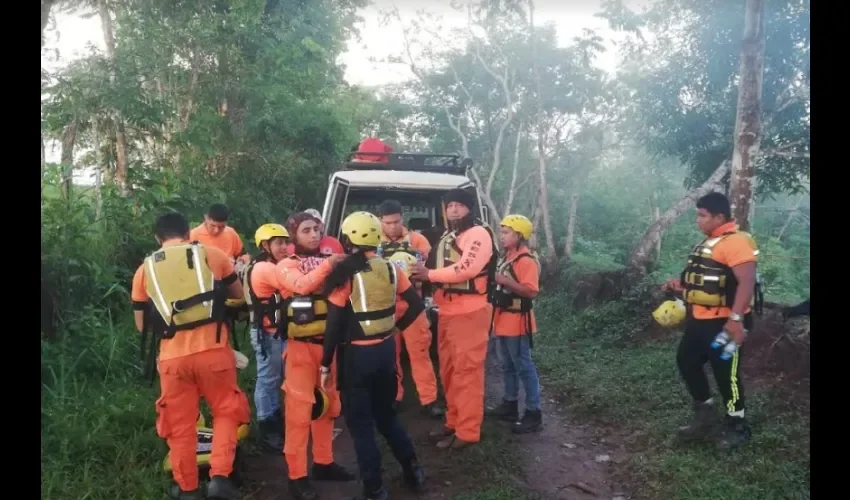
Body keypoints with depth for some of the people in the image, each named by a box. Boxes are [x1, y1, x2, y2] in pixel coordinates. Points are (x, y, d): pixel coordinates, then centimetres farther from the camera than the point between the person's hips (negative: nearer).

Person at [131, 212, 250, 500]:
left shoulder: (145, 269, 9)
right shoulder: (211, 254, 5)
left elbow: (141, 324, 14)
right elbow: (237, 293, 18)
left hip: (172, 356, 1)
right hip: (212, 350, -1)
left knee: (180, 425, 15)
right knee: (226, 411, 16)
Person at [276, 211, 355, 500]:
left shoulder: (329, 262, 13)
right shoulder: (286, 265, -1)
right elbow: (302, 285, -23)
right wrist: (328, 265, -32)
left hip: (328, 344, 5)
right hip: (302, 346, -5)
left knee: (329, 405, 14)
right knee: (299, 409, -4)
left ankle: (323, 462, 29)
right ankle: (297, 476, 4)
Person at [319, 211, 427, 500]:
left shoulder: (344, 273, -14)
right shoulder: (390, 268, 0)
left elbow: (334, 324, -14)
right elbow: (417, 305, 4)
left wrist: (326, 364, -6)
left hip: (357, 355, -5)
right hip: (386, 349, 5)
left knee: (360, 422, 8)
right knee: (386, 415, 23)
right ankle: (413, 471, 28)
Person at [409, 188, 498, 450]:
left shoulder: (478, 234, -11)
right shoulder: (447, 238, 19)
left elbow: (466, 269, -23)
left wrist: (429, 274, -15)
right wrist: (424, 275, 3)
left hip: (470, 312, -9)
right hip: (447, 311, 9)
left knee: (466, 371, -5)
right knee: (449, 370, 15)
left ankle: (467, 431, 2)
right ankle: (454, 422, 27)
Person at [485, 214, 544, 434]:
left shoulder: (527, 260, -17)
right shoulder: (506, 258, 13)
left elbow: (531, 291, -27)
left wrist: (505, 281, -29)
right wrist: (494, 280, 10)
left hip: (517, 322, -9)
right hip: (503, 321, 9)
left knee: (524, 368, -3)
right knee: (507, 366, 17)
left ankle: (533, 414, 3)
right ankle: (510, 404, 29)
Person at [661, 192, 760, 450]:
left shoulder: (736, 242, -19)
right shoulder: (709, 242, 14)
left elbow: (746, 282, -26)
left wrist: (736, 318, -32)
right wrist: (682, 285, 14)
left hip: (723, 323, -10)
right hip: (699, 319, 10)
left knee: (725, 373, 2)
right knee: (687, 362, 16)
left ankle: (736, 426, 21)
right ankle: (705, 414, 31)